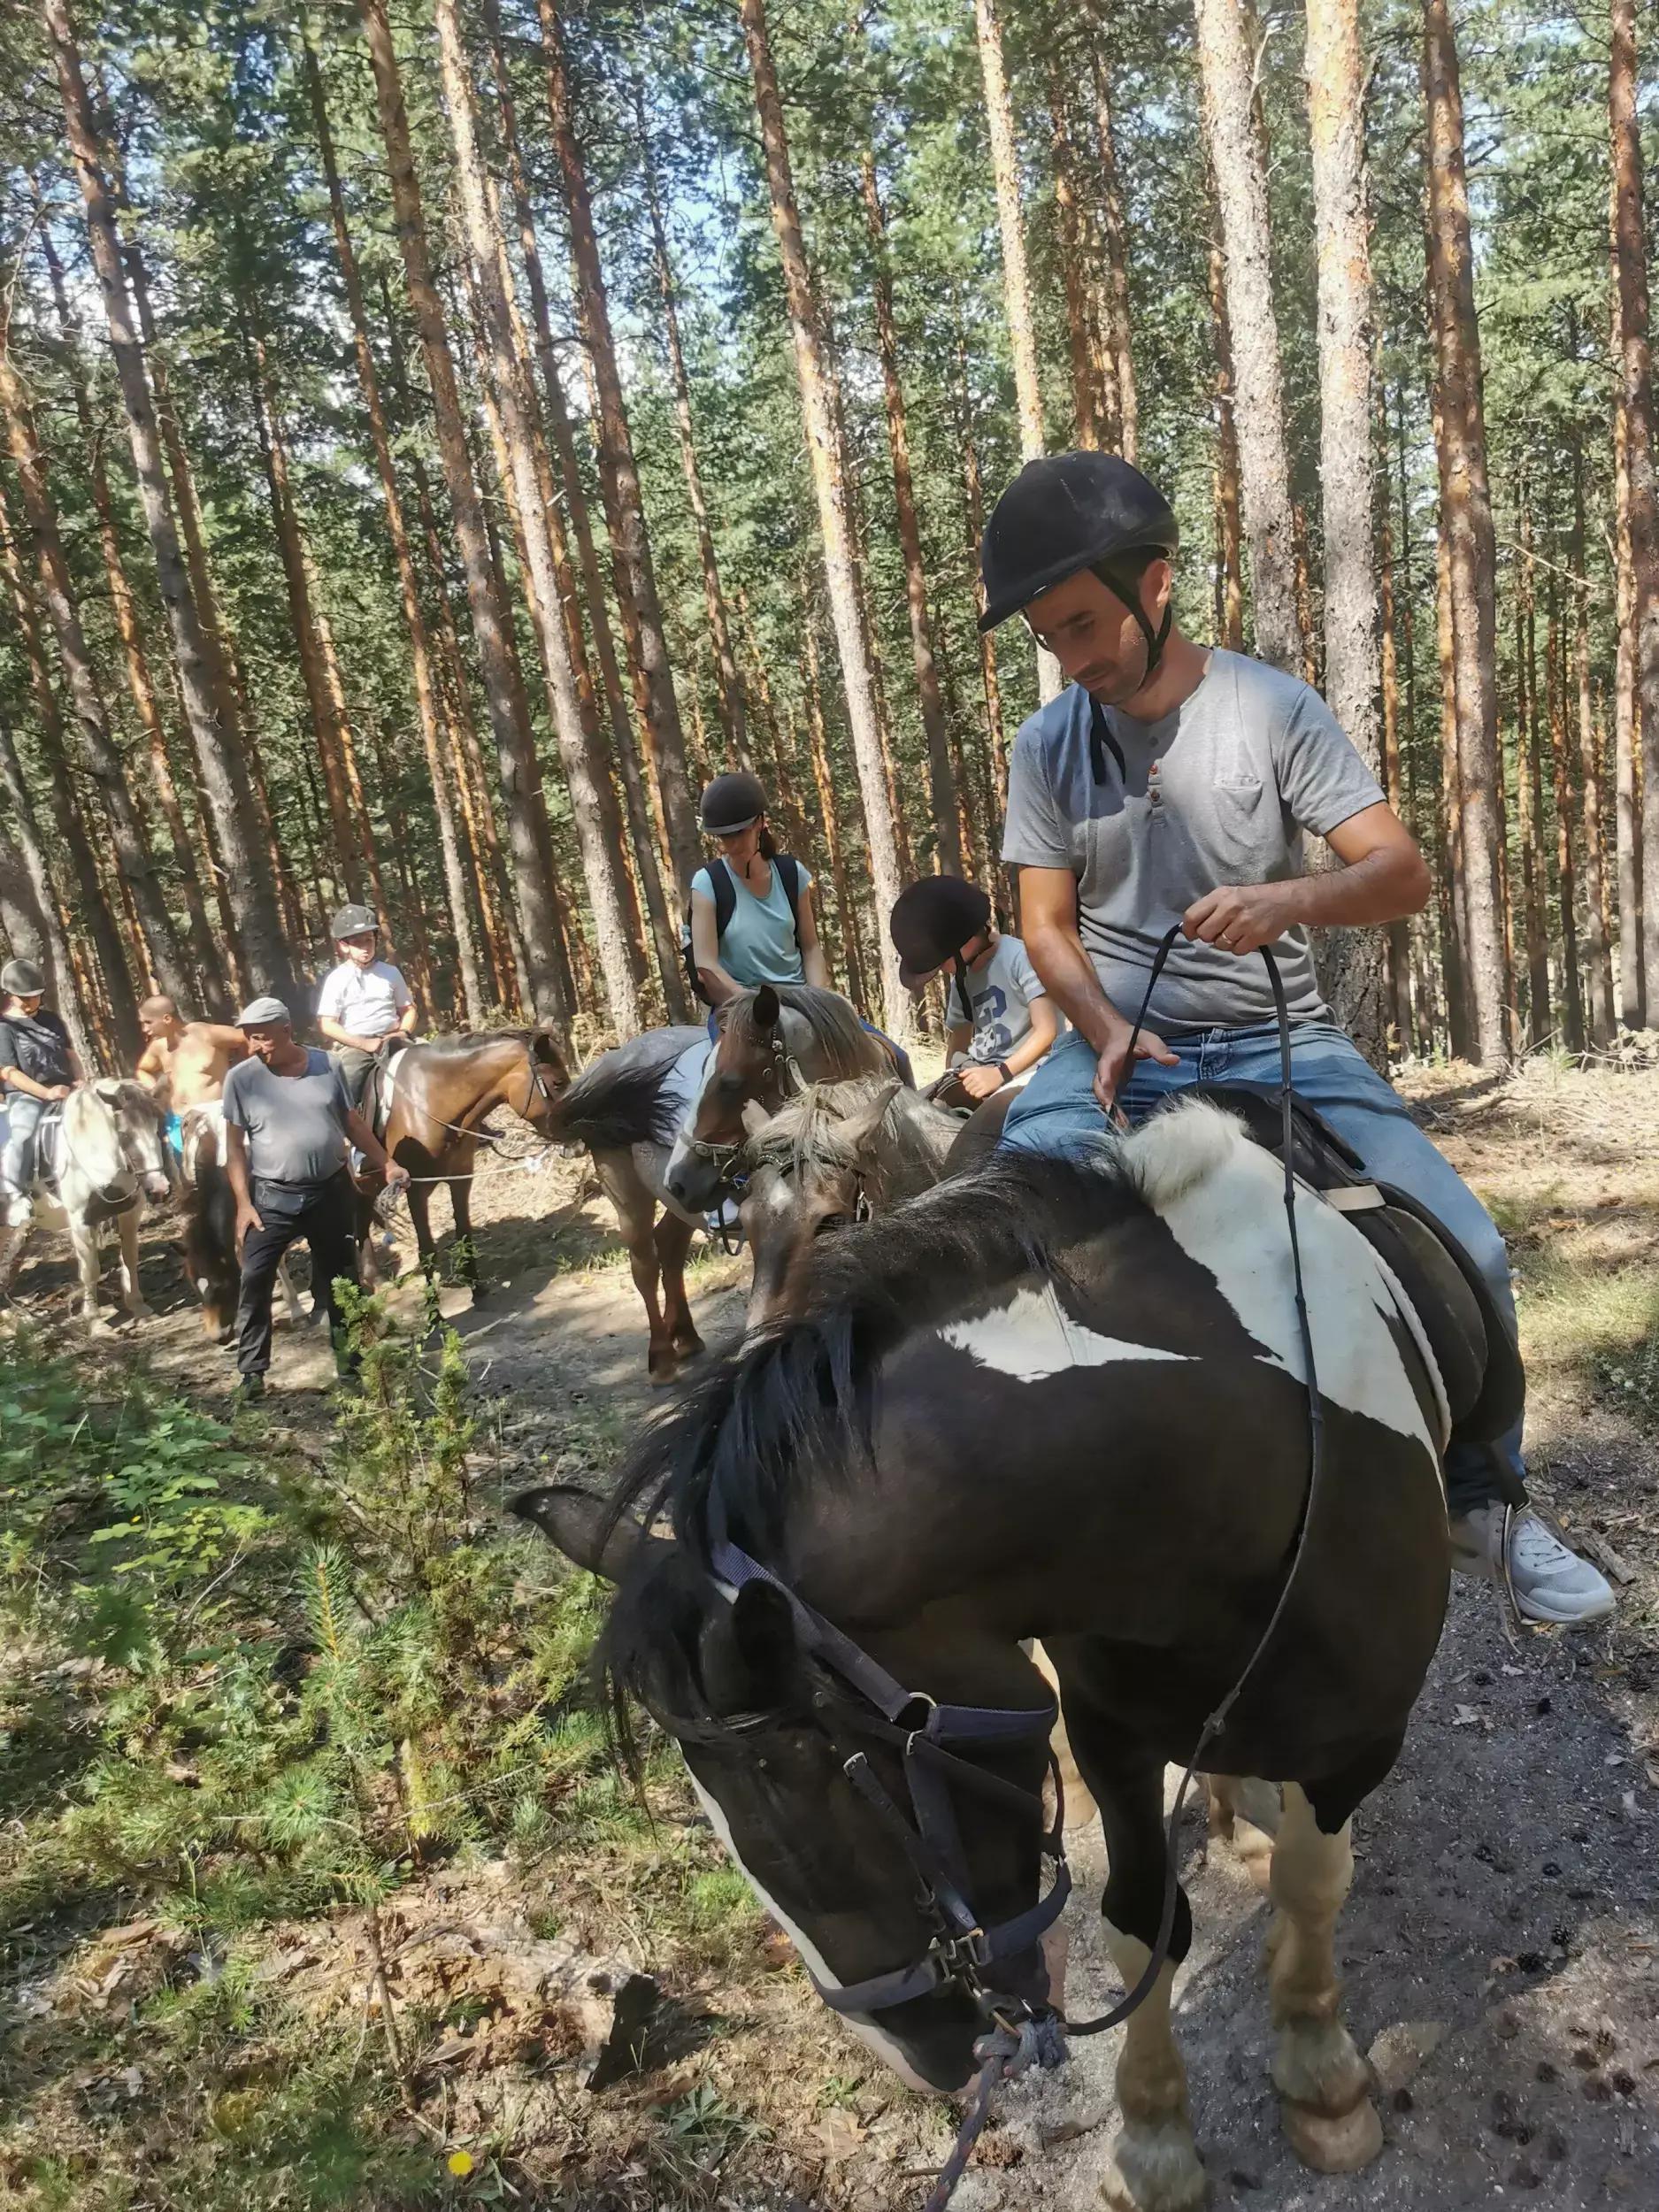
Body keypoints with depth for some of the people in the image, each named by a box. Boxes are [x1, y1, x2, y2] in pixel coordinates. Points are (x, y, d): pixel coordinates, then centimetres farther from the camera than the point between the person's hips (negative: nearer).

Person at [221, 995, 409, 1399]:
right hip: (272, 1197, -2)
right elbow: (234, 1145, -5)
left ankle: (349, 1358, 28)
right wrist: (243, 1204, -11)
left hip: (332, 1191, 2)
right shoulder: (241, 1078, -8)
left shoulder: (326, 1066, -2)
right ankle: (252, 1371, 4)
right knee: (255, 1283, -6)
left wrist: (387, 1165, 4)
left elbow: (353, 1123, 8)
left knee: (340, 1279, 12)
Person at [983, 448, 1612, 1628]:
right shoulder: (1048, 745, -1)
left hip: (1277, 1042, -1)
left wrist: (1289, 898, -32)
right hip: (1118, 1045, 1)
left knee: (1466, 1251, -12)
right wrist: (1103, 1032, -17)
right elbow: (1047, 926, 2)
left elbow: (1403, 872, -12)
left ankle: (1483, 1499, 13)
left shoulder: (1272, 708, -8)